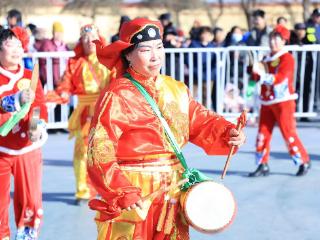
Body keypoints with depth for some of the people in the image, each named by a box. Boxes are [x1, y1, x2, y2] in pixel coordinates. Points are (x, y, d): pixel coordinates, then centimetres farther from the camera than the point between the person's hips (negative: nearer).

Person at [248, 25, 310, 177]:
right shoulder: (267, 59, 15)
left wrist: (261, 73, -31)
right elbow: (258, 78, 13)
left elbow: (279, 78, -21)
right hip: (267, 102, 7)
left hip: (283, 102, -7)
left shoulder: (287, 58, -8)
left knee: (288, 133, -5)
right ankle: (263, 165, 8)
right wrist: (256, 71, -9)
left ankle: (304, 162, 9)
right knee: (263, 133, 2)